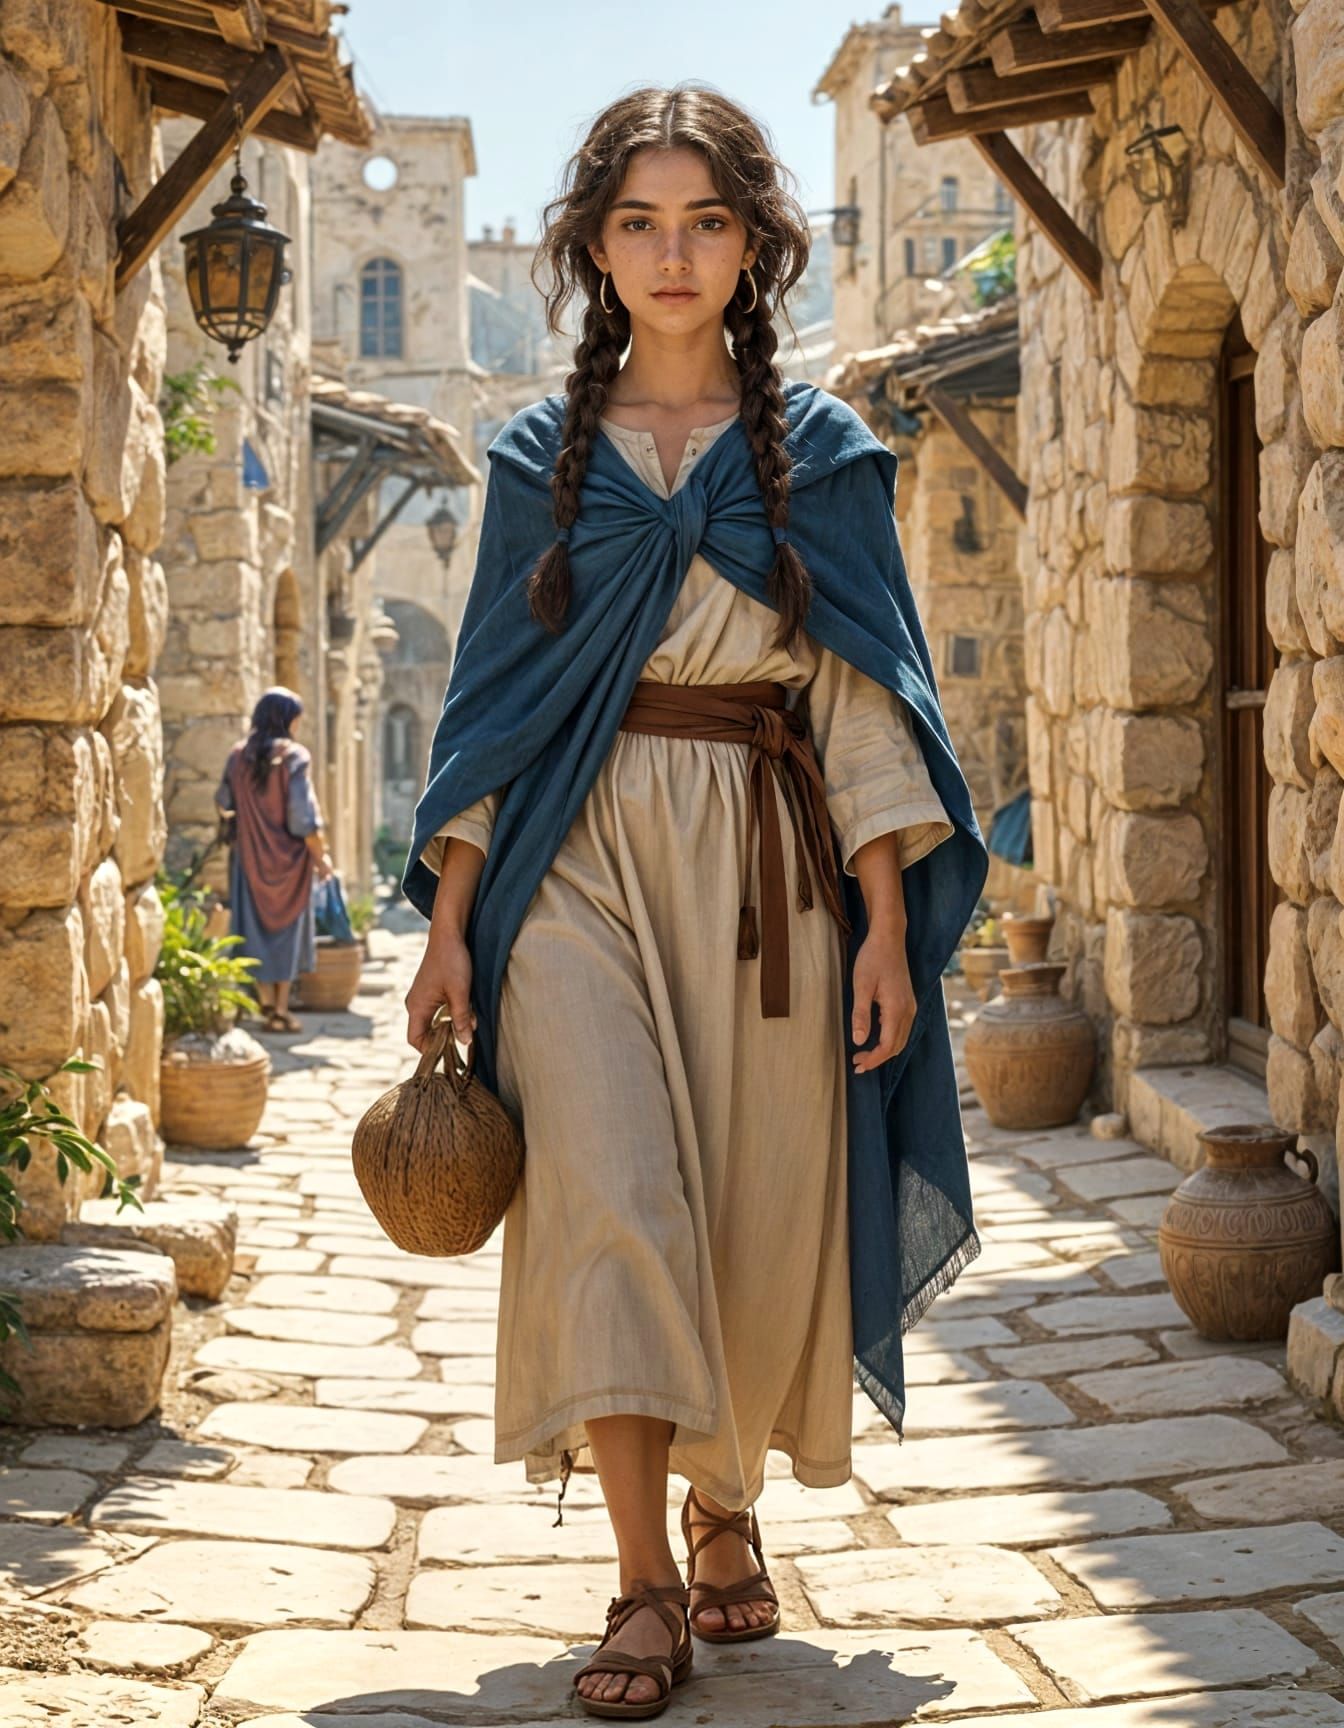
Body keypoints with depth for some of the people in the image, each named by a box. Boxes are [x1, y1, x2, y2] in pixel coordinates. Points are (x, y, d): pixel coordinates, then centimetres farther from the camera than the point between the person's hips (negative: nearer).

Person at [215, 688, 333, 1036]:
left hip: (250, 855, 3)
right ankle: (281, 1011, 7)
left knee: (257, 927, 11)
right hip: (288, 857, -3)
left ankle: (266, 1005, 9)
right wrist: (321, 854, -7)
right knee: (287, 928, 7)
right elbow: (303, 813, -17)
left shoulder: (239, 755, -2)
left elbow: (223, 802, 8)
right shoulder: (294, 756, -14)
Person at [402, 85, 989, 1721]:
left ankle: (728, 1509, 27)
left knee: (760, 1210, 2)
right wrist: (449, 921, 1)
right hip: (581, 860, 0)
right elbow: (492, 691, 9)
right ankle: (645, 1584, -11)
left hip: (766, 868, 1)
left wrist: (886, 927, -5)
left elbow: (865, 699, 4)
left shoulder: (822, 451, 8)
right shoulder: (541, 456, 10)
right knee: (608, 1187, -17)